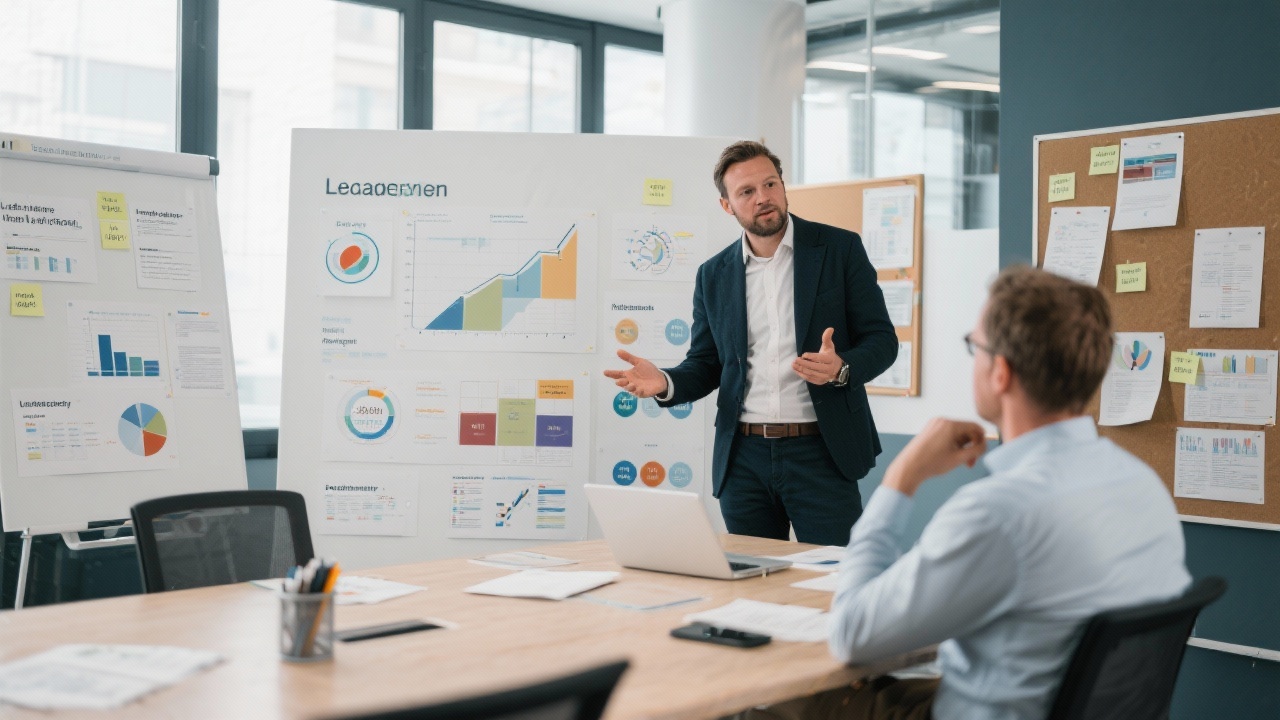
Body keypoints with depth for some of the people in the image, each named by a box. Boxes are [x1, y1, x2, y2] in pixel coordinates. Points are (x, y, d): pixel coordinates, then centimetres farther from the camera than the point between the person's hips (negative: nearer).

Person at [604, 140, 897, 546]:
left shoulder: (840, 249, 0)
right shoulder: (714, 275, 9)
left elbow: (881, 339, 0)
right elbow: (705, 365, 14)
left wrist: (841, 368, -22)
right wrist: (664, 383, -8)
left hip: (820, 451, -3)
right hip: (744, 457, 3)